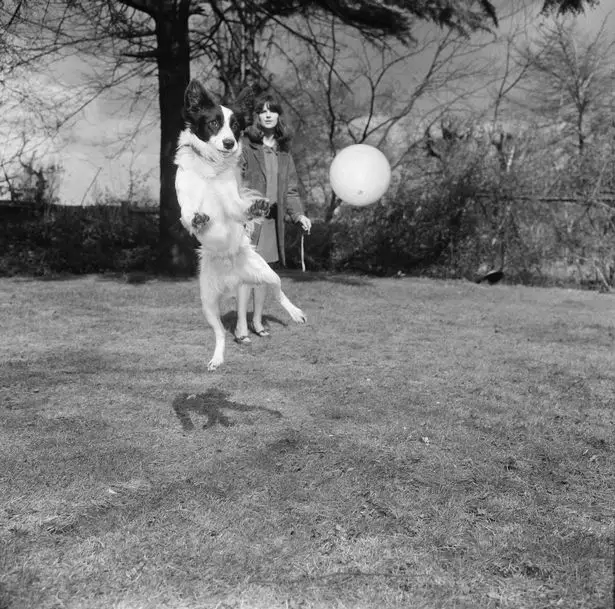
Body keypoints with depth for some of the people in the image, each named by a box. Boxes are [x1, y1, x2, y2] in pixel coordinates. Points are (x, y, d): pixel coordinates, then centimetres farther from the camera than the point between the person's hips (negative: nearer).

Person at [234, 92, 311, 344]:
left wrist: (299, 214, 4)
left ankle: (257, 320, 22)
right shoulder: (244, 145, -4)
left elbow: (291, 186, 16)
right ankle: (241, 326, -6)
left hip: (272, 217, 5)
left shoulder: (283, 149, 13)